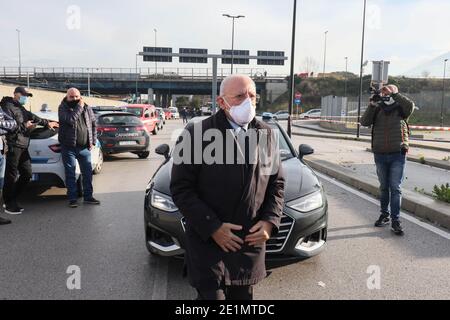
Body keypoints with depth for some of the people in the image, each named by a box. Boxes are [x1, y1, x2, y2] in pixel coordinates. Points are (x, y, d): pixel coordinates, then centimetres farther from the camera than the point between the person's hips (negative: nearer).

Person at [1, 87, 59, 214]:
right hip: (14, 146, -9)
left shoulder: (21, 108, 21)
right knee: (11, 176, -3)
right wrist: (24, 126, -13)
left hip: (23, 146, 9)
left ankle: (11, 200, 22)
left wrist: (47, 123, 38)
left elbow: (33, 117, 34)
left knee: (27, 174, 11)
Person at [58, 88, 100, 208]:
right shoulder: (63, 108, -4)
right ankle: (72, 198, 12)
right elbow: (70, 120, -23)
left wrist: (93, 141, 7)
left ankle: (88, 196, 20)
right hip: (69, 147, -3)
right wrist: (79, 107, -16)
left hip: (85, 147, 3)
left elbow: (94, 125, 13)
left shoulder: (87, 108, 8)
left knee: (87, 173, 8)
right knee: (70, 174, 3)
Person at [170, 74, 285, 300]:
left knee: (242, 295, 19)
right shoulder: (197, 134, -10)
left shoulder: (266, 134, 4)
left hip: (251, 243, 5)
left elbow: (277, 182, 10)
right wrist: (212, 228, -16)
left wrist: (269, 221, -4)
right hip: (208, 243, -4)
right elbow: (180, 188, -10)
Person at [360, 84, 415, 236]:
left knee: (396, 188, -4)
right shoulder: (377, 110, 6)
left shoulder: (401, 109, 2)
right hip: (380, 154, 3)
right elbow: (364, 122, -8)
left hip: (398, 155, -2)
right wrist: (372, 105, -17)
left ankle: (395, 220, 0)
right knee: (384, 187, 13)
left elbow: (410, 105, -20)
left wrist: (394, 94, -18)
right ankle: (385, 215, 25)